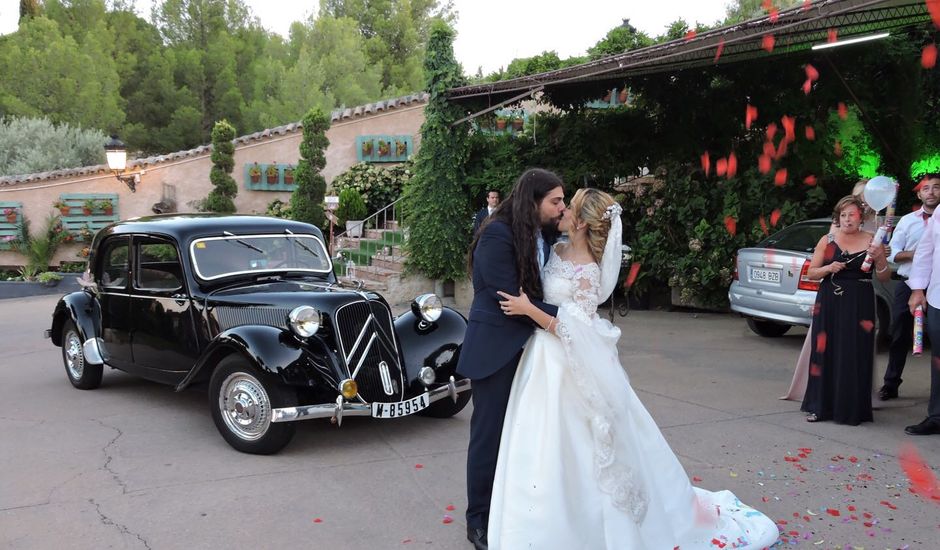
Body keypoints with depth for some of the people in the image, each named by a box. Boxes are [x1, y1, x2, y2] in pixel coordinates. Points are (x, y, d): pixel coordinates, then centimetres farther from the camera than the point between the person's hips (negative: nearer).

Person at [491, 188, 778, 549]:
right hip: (545, 359, 8)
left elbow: (573, 332, -22)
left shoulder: (587, 272, -19)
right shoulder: (558, 251, 3)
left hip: (572, 365, -8)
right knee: (548, 448, 14)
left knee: (575, 447, 1)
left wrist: (528, 309, -22)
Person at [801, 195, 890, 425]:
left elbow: (884, 278, 5)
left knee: (855, 356, -2)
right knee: (825, 351, 2)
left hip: (860, 306, -1)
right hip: (829, 304, 1)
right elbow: (811, 272, 7)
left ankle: (851, 408, 8)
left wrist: (879, 259, -13)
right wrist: (828, 268, -11)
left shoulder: (871, 242, 3)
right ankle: (820, 406, 12)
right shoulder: (827, 240, 5)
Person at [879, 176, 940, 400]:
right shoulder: (907, 221, 8)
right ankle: (891, 384, 17)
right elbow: (893, 253, 3)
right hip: (908, 286, 1)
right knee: (900, 337, 8)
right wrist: (913, 254, -13)